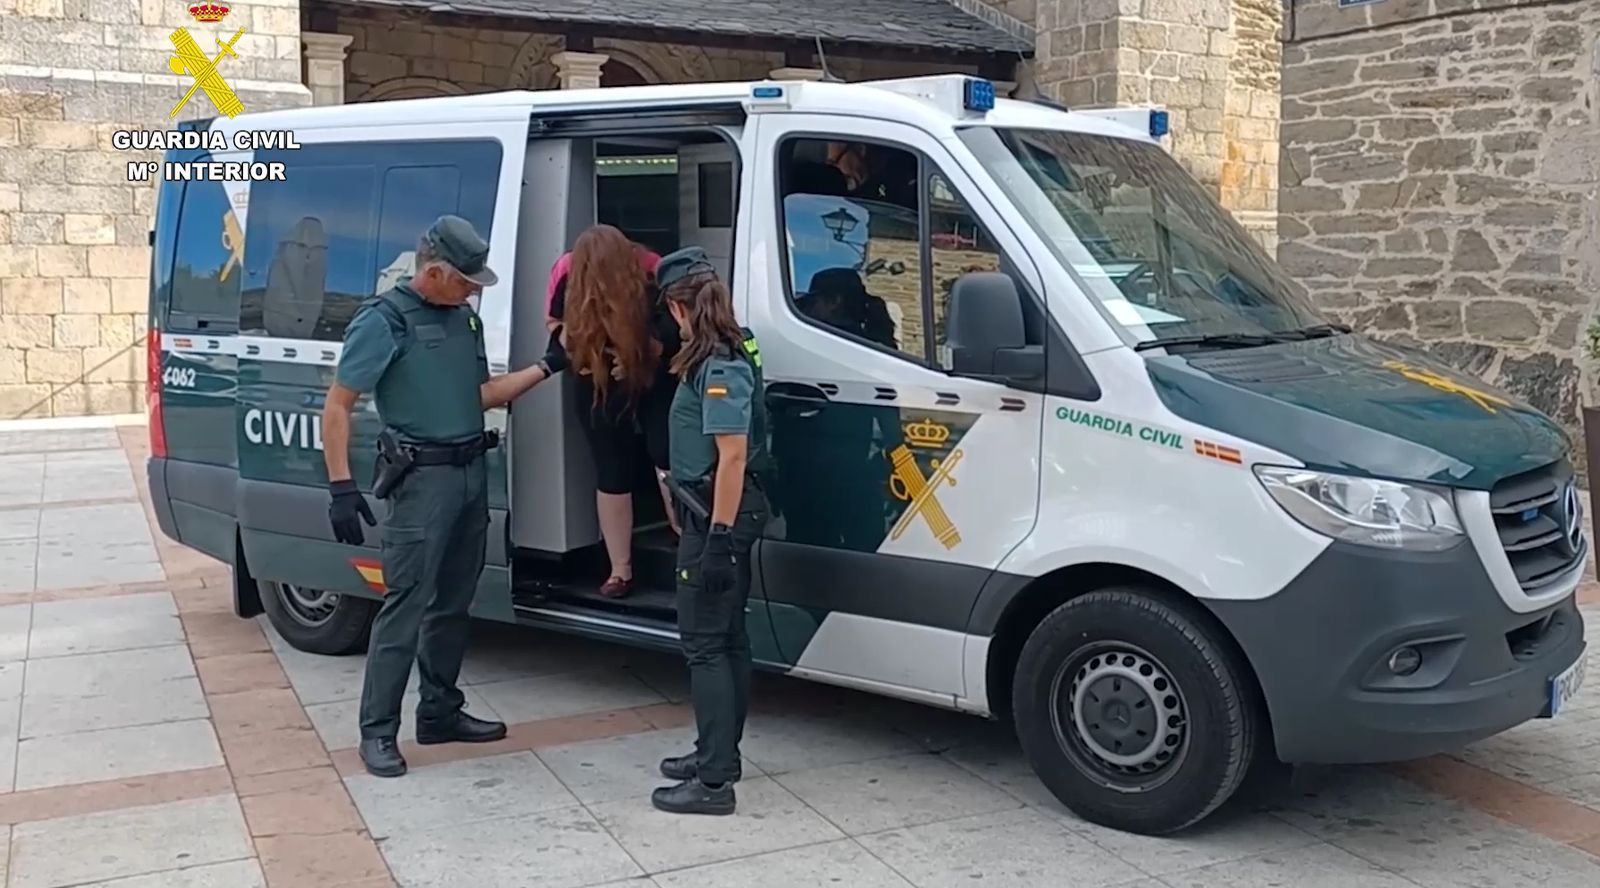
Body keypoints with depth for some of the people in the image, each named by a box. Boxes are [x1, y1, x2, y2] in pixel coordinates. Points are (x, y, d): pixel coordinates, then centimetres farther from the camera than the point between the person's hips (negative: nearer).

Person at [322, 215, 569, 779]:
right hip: (423, 478, -7)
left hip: (472, 473, 8)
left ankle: (440, 712, 25)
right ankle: (377, 732, 1)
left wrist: (547, 366, 8)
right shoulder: (384, 320, -10)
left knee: (453, 603, 14)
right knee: (405, 604, -7)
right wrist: (341, 486, -17)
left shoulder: (464, 317, 13)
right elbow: (337, 406, -10)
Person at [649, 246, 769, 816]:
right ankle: (718, 753, 28)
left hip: (716, 517, -10)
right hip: (723, 514, 10)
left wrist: (719, 537, -25)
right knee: (727, 639, 16)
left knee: (705, 644, -5)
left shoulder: (719, 368, -20)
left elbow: (733, 456, -25)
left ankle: (714, 781, -1)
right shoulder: (731, 352, 10)